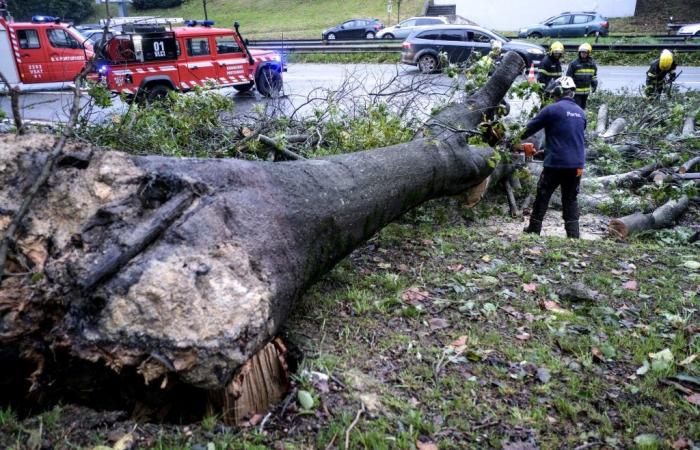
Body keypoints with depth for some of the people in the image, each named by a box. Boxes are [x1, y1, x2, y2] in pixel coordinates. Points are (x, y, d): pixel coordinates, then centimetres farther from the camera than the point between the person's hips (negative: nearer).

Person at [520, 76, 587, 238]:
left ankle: (534, 230, 19)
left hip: (555, 164, -5)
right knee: (571, 200, 13)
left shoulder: (552, 109, -8)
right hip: (577, 165, 5)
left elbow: (531, 127, 0)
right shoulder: (580, 112, 11)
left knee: (542, 196, 10)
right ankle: (573, 234, 12)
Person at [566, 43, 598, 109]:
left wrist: (594, 85, 16)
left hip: (586, 91, 6)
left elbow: (594, 75, 19)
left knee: (583, 107, 16)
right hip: (576, 91, -6)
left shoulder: (592, 63, 6)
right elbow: (568, 77, -8)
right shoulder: (574, 63, -11)